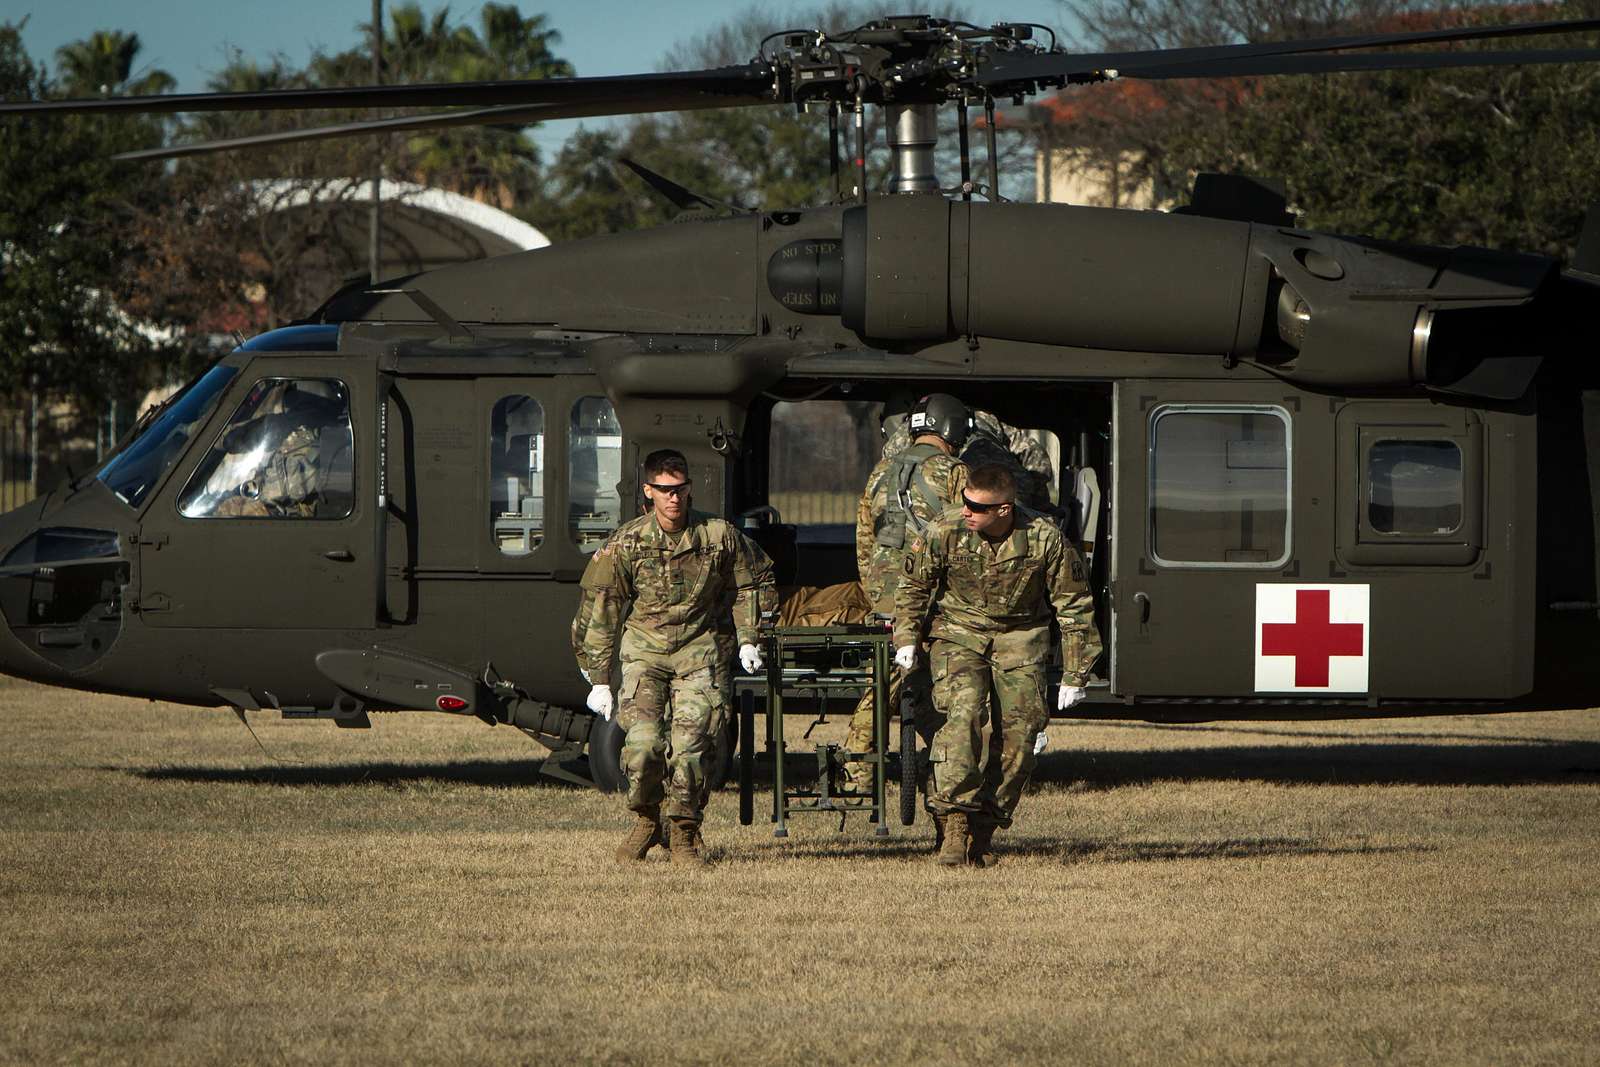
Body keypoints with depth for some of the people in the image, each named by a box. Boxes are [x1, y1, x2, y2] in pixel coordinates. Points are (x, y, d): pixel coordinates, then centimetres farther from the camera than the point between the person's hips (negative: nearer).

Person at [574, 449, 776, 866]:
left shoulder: (719, 535, -5)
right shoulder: (626, 543, -7)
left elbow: (754, 582, 16)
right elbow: (597, 612, -1)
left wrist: (748, 639, 11)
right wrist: (598, 679, -1)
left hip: (698, 648, 0)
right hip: (644, 648, 0)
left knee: (691, 743, -13)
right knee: (642, 738, -17)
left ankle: (684, 831, 5)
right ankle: (646, 819, 7)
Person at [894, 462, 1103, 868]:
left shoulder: (1046, 539, -16)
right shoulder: (945, 532, -15)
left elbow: (1075, 607, -4)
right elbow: (913, 584, 6)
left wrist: (1075, 675, -2)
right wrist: (906, 638, -3)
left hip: (1020, 638, 1)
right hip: (959, 633, -1)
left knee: (1018, 732, -8)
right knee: (962, 714, -24)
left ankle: (983, 831, 4)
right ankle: (955, 821, -27)